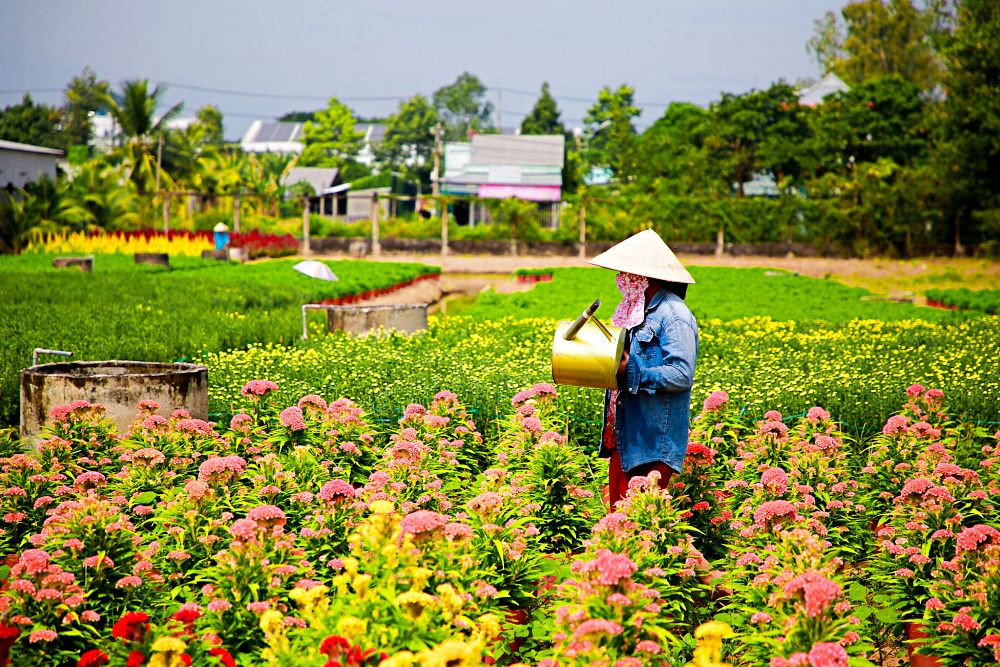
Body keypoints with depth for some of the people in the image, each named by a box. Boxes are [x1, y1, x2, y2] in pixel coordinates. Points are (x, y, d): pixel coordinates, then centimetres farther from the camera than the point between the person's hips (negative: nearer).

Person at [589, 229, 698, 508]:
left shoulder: (673, 315, -15)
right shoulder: (636, 309, 15)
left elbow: (681, 375, -22)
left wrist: (630, 372, -20)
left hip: (654, 440, -9)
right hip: (626, 432, 9)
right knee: (618, 509, 10)